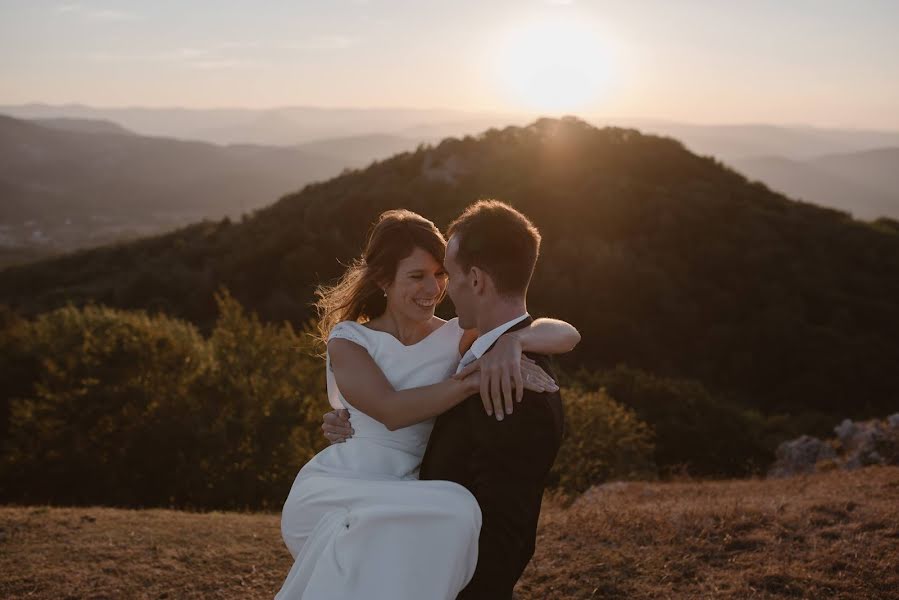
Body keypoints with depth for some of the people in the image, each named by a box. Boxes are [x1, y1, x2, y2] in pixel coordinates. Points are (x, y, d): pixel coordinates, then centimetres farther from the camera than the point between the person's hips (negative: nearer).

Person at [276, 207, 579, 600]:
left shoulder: (456, 338, 5)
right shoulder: (348, 339, 2)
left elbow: (566, 335, -3)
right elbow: (391, 411, -17)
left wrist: (512, 341, -24)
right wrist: (475, 379, -25)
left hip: (398, 504, 3)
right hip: (332, 491, -2)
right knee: (452, 509, -28)